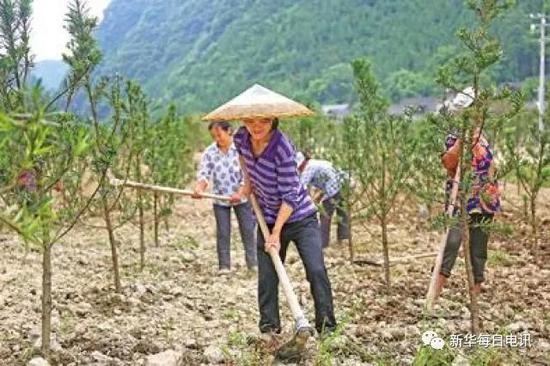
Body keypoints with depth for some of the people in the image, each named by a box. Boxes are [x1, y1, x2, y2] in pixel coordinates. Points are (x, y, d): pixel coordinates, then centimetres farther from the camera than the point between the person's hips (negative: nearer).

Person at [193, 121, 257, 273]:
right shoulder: (209, 152, -4)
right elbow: (204, 174, -12)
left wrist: (239, 193, -26)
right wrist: (199, 189, -32)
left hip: (242, 197, -1)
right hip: (220, 199, 2)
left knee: (248, 230, 4)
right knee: (223, 233, 4)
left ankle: (253, 262, 15)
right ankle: (224, 265, 11)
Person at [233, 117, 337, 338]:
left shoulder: (282, 148, -27)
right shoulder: (241, 138, -8)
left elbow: (289, 196, -24)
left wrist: (276, 233, -24)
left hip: (300, 216, -5)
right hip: (268, 219, 5)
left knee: (316, 270, -12)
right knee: (267, 276, 3)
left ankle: (327, 327, -2)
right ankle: (269, 328, 13)